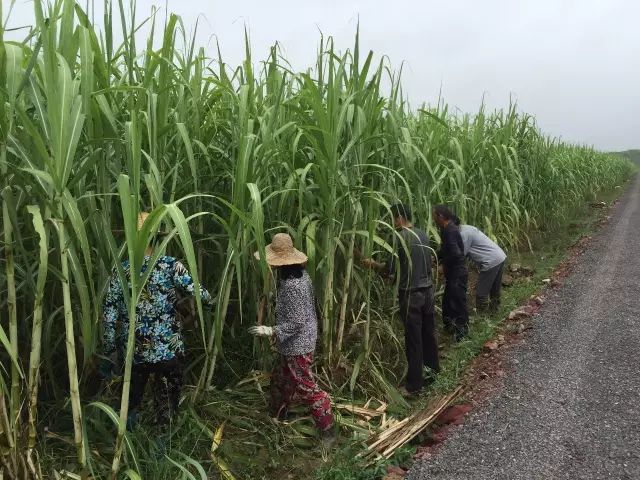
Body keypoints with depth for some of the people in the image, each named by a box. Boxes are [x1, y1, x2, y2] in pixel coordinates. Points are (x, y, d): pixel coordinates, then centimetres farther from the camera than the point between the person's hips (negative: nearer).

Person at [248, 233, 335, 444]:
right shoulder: (297, 273, 2)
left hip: (298, 344, -10)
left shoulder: (292, 285, -29)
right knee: (280, 380, 25)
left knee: (306, 388, 2)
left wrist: (271, 331, -25)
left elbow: (297, 321, -27)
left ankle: (327, 431, 15)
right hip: (293, 343, 10)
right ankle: (278, 417, 45)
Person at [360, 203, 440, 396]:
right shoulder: (422, 234, 9)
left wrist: (372, 264, 3)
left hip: (411, 293, -7)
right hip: (427, 290, 8)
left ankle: (414, 385, 9)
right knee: (428, 333, 19)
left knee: (413, 339, 0)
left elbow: (390, 269, -13)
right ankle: (431, 370, 34)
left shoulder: (401, 236, -14)